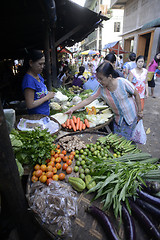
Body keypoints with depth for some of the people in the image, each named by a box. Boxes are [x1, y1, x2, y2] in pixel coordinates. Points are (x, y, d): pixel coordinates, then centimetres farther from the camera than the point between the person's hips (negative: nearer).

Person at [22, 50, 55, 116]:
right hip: (37, 116, -8)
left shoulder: (38, 75, 3)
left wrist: (48, 93, -1)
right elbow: (30, 105, -25)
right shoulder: (29, 80, -24)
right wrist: (47, 97, -19)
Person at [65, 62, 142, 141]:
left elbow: (136, 94, -11)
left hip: (130, 116, -3)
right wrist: (72, 109, -17)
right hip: (118, 118, 4)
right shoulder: (101, 89, -14)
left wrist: (139, 111, -5)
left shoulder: (122, 82, -24)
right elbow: (88, 100, -13)